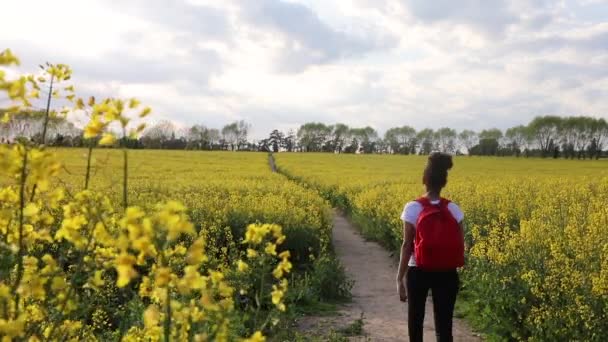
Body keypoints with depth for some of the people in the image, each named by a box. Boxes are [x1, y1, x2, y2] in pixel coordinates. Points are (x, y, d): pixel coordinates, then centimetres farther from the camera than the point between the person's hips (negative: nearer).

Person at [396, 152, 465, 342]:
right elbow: (461, 246, 0)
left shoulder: (413, 208, -10)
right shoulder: (453, 209, -2)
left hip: (418, 272, -2)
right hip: (446, 274, 2)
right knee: (444, 326, 6)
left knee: (415, 320, 15)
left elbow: (407, 245, -11)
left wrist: (400, 278, -7)